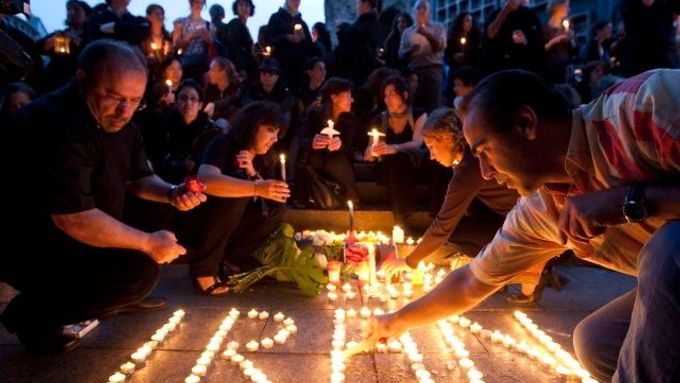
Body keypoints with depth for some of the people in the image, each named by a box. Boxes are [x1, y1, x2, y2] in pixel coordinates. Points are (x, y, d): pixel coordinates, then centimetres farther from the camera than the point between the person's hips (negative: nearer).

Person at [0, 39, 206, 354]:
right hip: (27, 246, -9)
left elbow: (139, 178, 9)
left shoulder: (114, 119, 0)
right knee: (139, 270, -27)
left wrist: (172, 194, -12)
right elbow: (73, 219, -34)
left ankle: (121, 297, 18)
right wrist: (148, 243, -25)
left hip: (76, 232, 9)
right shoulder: (55, 124, -29)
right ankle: (31, 315, -5)